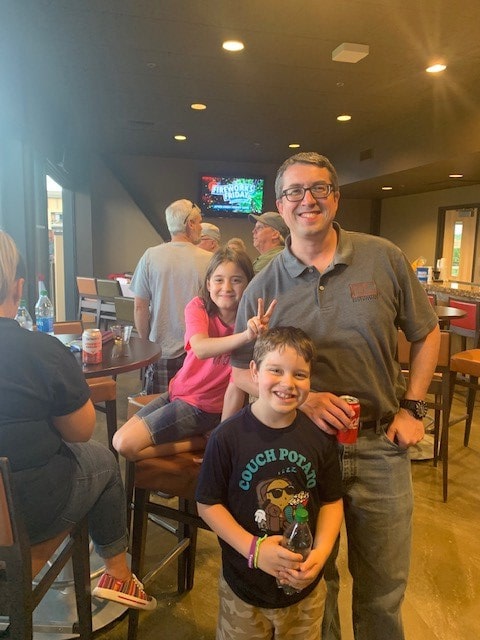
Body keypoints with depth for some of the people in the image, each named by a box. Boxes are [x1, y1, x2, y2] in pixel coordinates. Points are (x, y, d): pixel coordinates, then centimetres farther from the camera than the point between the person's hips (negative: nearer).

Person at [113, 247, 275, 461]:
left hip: (203, 407, -5)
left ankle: (205, 442, 0)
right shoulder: (198, 307, -11)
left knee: (127, 445, -12)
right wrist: (245, 336, -48)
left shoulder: (251, 319, -17)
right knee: (118, 439, 8)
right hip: (177, 391, 5)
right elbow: (200, 348, -32)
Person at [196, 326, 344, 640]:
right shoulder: (227, 437, -19)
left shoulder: (320, 436, -11)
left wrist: (320, 553, -15)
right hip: (244, 588, -2)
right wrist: (253, 548, -20)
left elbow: (332, 501, -1)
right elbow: (208, 504, -12)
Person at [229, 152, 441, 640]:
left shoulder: (384, 259, -3)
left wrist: (412, 408, 0)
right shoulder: (264, 286, -4)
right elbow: (241, 371, 0)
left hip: (380, 446, 1)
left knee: (383, 587, 18)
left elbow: (426, 334, 7)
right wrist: (301, 399, -15)